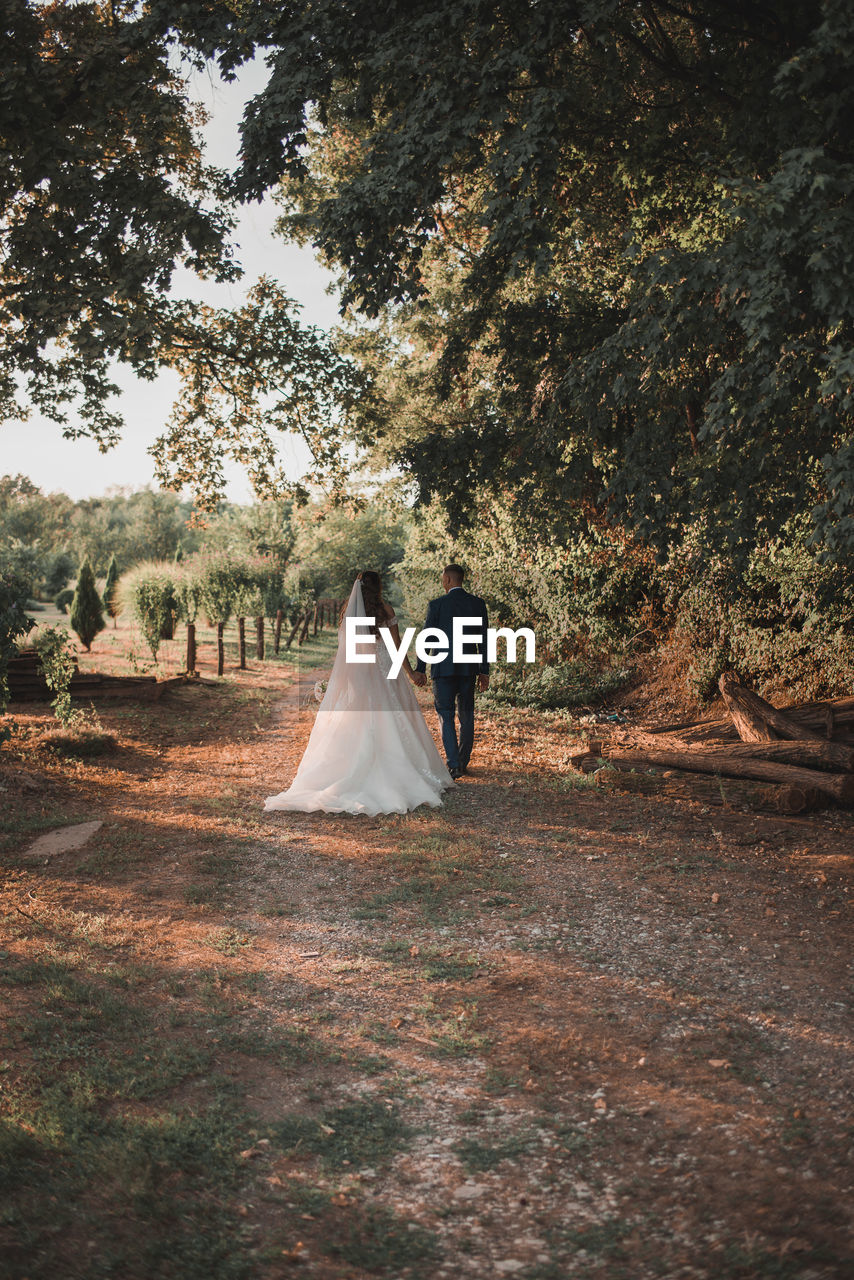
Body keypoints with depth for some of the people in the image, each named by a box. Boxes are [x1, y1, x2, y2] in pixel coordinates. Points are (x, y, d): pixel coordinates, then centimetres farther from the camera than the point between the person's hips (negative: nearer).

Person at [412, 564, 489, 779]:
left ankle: (454, 765, -11)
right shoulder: (478, 604, 2)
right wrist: (484, 671, 9)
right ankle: (463, 762, 21)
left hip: (443, 668, -3)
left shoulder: (437, 605, -7)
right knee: (466, 716, 14)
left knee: (446, 716, 1)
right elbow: (483, 639, 3)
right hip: (469, 668, 3)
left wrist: (420, 669, 3)